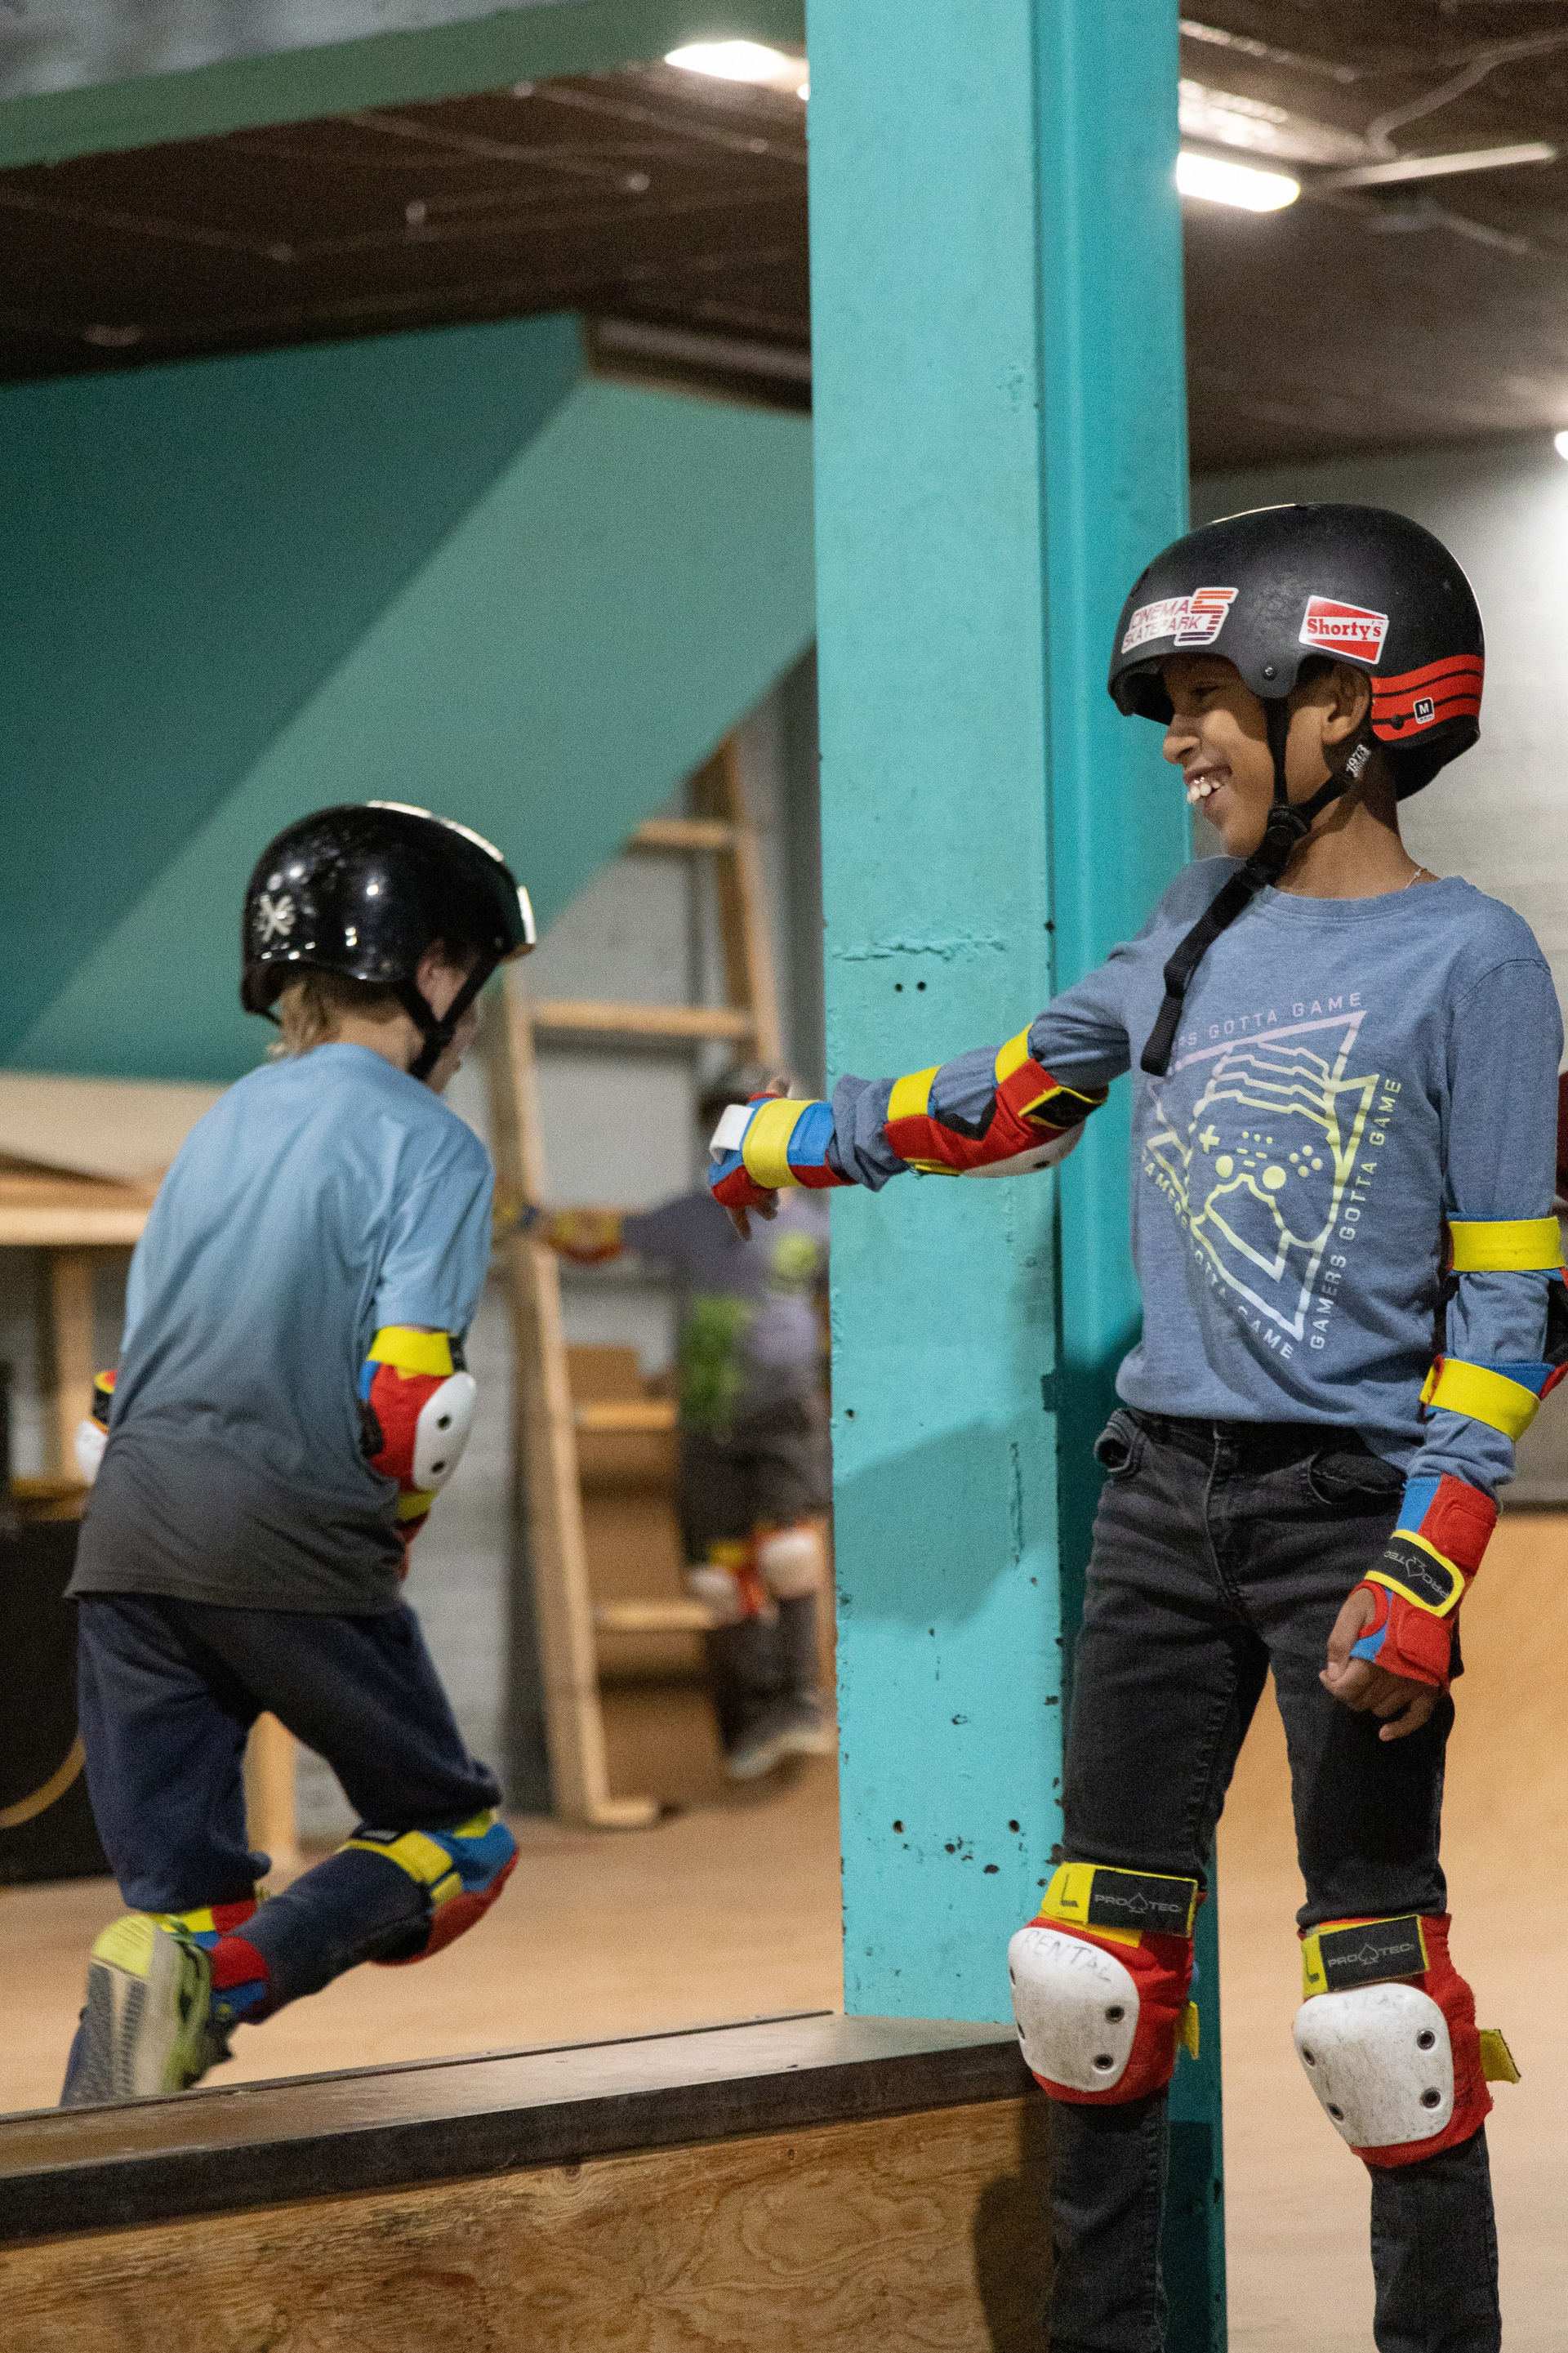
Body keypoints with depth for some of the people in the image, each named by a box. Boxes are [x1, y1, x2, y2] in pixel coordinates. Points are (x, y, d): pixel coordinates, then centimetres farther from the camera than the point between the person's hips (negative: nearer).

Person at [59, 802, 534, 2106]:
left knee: (173, 1883, 10)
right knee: (458, 1839, 9)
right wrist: (394, 1529, 6)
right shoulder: (429, 1144, -2)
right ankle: (222, 1983, -15)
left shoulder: (227, 1121, 20)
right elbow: (408, 1390, -12)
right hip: (292, 1535, -6)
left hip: (131, 1516, 6)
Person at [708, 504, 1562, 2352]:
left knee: (1373, 1976, -6)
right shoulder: (1201, 932, 11)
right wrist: (799, 1142, 34)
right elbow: (1019, 1091, 27)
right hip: (1163, 1495, 6)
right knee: (1098, 1945, 7)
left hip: (1350, 1501, -6)